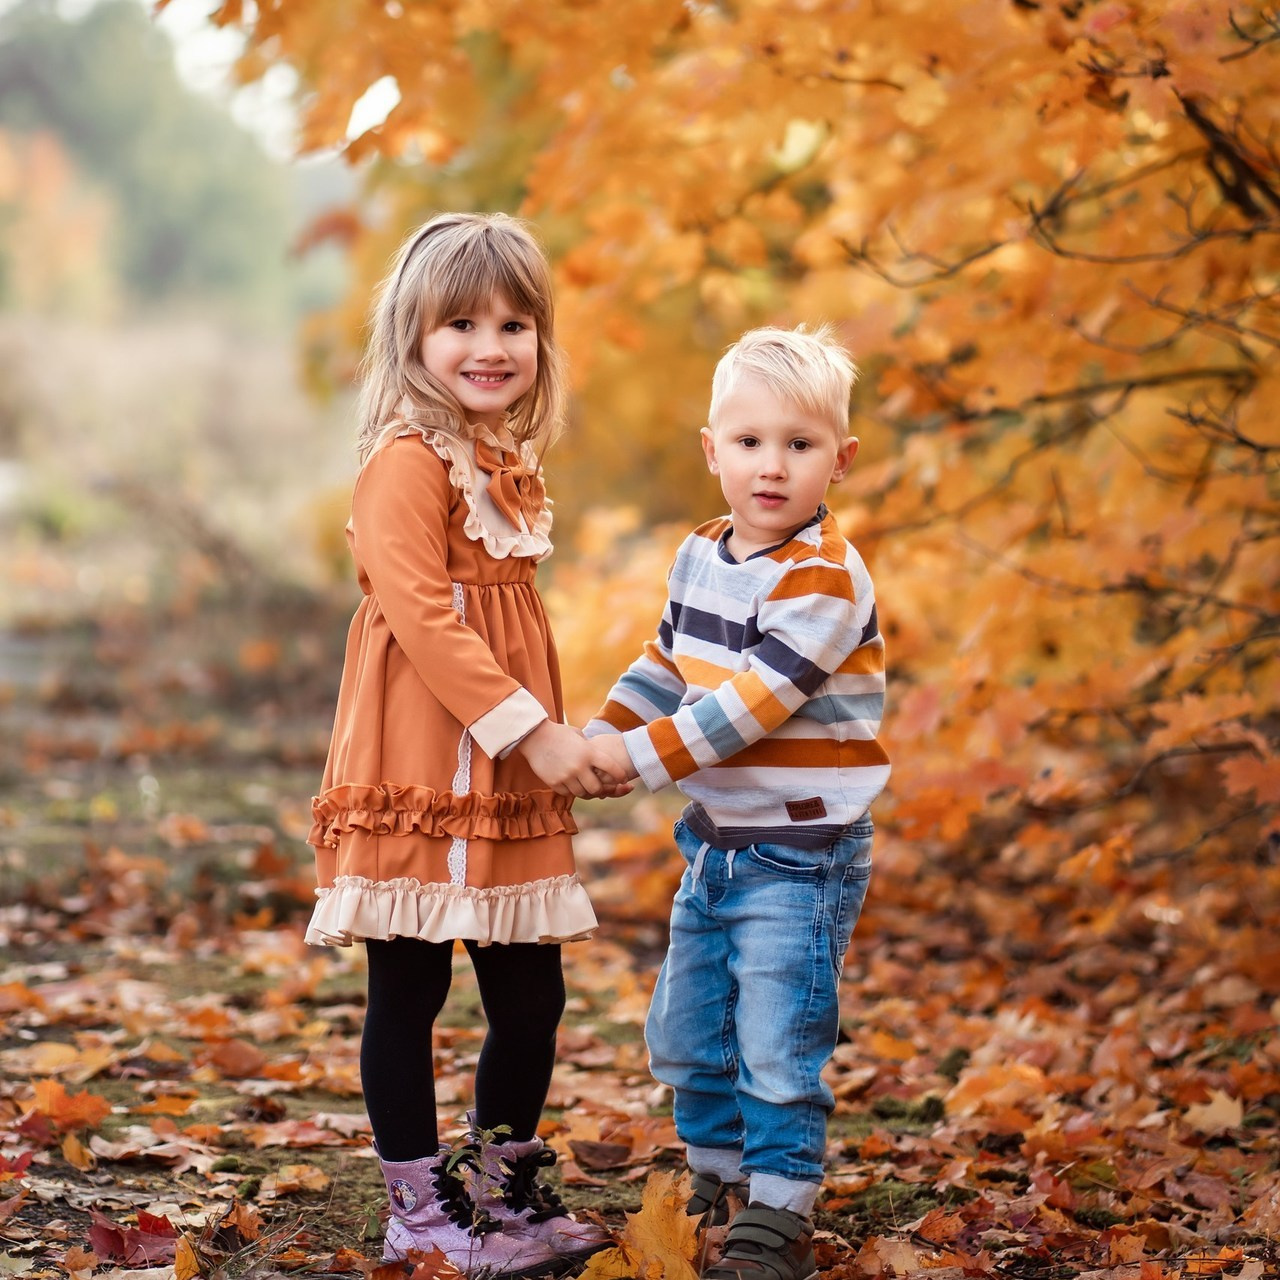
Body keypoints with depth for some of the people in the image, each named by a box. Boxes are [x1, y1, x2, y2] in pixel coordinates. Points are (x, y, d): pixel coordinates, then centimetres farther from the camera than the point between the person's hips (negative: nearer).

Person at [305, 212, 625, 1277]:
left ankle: (507, 1187, 26)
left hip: (509, 782, 8)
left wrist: (561, 737, 16)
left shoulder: (510, 467, 15)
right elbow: (420, 613, -19)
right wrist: (530, 729, -19)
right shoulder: (408, 462, -11)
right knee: (409, 990, 2)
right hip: (422, 768, -8)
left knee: (532, 996, 11)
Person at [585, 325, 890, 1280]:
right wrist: (599, 737, 2)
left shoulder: (824, 579, -19)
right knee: (689, 1034, 16)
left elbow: (752, 702, -24)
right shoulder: (701, 557, 7)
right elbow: (667, 663, 17)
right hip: (715, 843, 8)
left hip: (801, 853, -8)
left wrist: (642, 757, -23)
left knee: (778, 1047, -6)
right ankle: (719, 1185, 32)